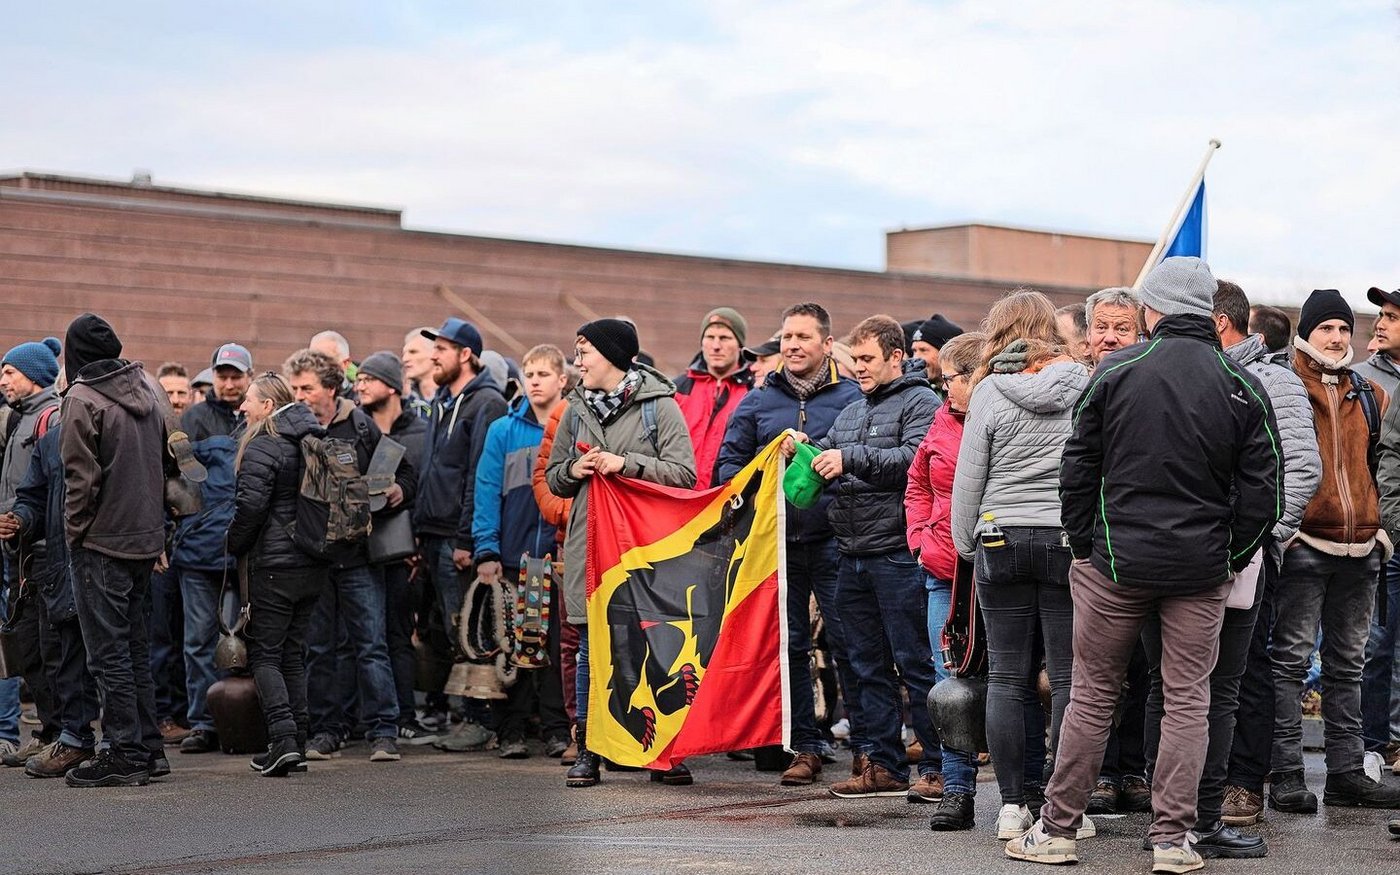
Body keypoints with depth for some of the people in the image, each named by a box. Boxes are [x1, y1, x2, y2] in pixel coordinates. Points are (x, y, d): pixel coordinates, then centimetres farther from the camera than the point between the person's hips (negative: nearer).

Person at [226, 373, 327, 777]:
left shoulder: (263, 447, -13)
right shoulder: (315, 441, 11)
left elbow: (250, 506, -18)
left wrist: (235, 545, -4)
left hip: (274, 565, -7)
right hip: (313, 563, 7)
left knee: (264, 653, -1)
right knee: (293, 652, 13)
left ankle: (283, 736, -14)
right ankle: (297, 740, 12)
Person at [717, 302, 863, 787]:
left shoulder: (851, 396, 3)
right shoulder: (757, 402, 13)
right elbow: (729, 462, 14)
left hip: (833, 541, -3)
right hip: (777, 543, 4)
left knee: (848, 642, -4)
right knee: (789, 646, 6)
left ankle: (865, 745, 5)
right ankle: (805, 746, 14)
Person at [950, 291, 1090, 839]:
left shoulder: (990, 391, -1)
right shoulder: (1084, 386, 1)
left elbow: (968, 480, 2)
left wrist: (966, 545, 13)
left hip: (1002, 541, 0)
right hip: (1069, 540, 0)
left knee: (1007, 679, 6)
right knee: (1067, 678, 3)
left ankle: (1012, 805, 5)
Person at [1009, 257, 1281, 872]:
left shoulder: (1117, 372, -3)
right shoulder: (1242, 386, -1)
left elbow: (1078, 468, 0)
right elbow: (1263, 484, -1)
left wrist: (1082, 545, 10)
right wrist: (1235, 555, 9)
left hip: (1117, 562, 0)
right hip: (1202, 569, 0)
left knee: (1092, 694, 8)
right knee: (1188, 700, 7)